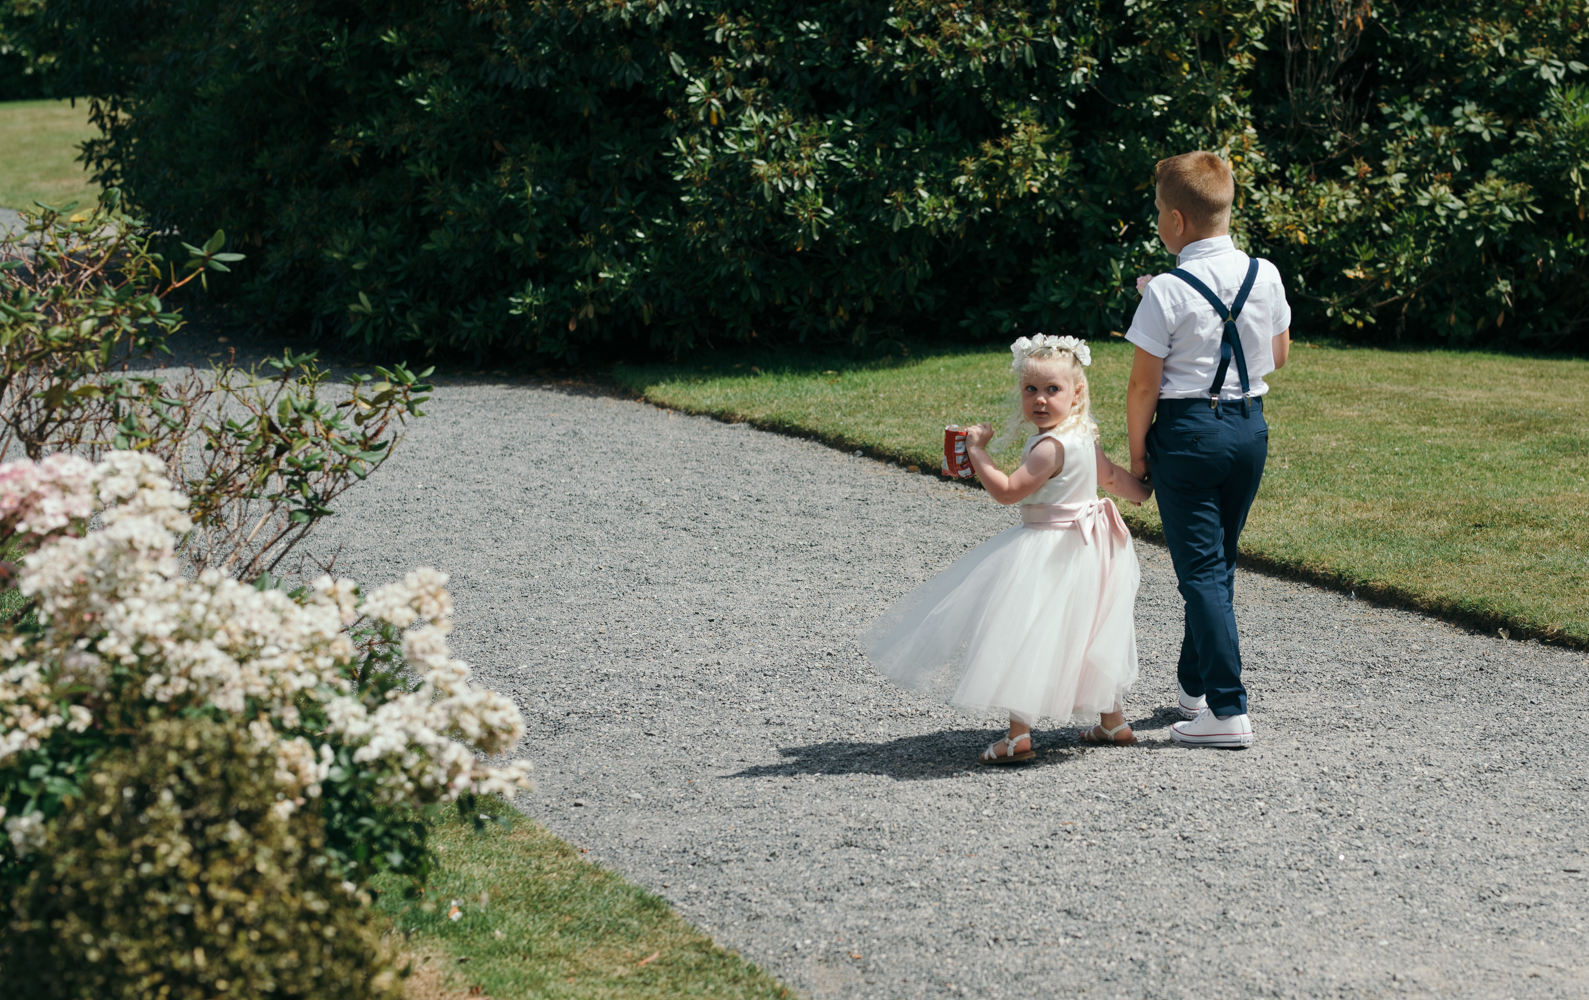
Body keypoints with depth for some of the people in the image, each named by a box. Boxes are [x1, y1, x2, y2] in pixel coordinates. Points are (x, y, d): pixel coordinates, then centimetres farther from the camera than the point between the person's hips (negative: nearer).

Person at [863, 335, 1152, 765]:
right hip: (1085, 548, 10)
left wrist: (977, 450, -15)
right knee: (1088, 635, 20)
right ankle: (1112, 721, 30)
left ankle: (1018, 735, -6)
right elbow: (1113, 476, 20)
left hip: (1049, 555, -10)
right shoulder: (1083, 438, 5)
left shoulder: (1050, 447, -24)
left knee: (1022, 637, -5)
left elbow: (1006, 490, -26)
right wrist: (1145, 494, 38)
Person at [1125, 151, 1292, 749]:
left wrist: (1137, 449, 0)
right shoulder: (1265, 276, 2)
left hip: (1189, 430, -6)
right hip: (1251, 426, 6)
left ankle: (1228, 711, -7)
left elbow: (1144, 386, -12)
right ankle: (1194, 686, 30)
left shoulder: (1167, 292, -15)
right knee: (1220, 560, 18)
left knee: (1201, 569, -3)